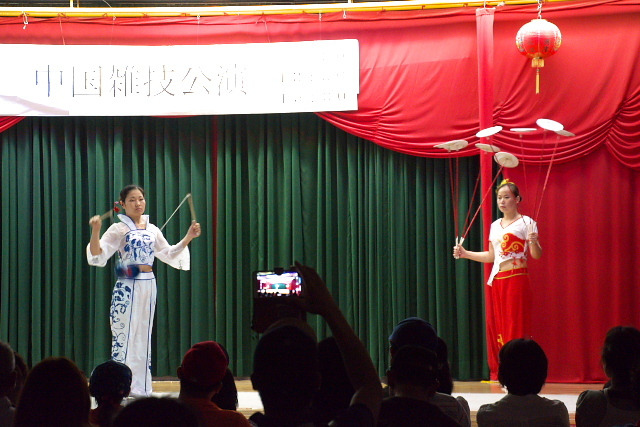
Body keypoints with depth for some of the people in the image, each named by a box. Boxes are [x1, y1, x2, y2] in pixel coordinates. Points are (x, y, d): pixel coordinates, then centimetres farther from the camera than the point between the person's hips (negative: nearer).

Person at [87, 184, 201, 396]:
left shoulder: (152, 229, 13)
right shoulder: (119, 229, -4)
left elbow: (169, 254, 24)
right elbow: (98, 255, -14)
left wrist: (188, 237, 16)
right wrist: (95, 231, -30)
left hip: (148, 286, 6)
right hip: (127, 287, -6)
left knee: (143, 336, 9)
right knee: (124, 335, -6)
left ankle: (141, 388, 16)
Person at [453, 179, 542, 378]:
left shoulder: (526, 223, -2)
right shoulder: (495, 225, 16)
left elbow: (537, 255, -9)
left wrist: (533, 242, -29)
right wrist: (465, 253, 16)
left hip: (516, 279, -6)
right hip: (495, 280, 6)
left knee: (515, 327, -8)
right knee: (495, 328, 4)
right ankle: (498, 375, 9)